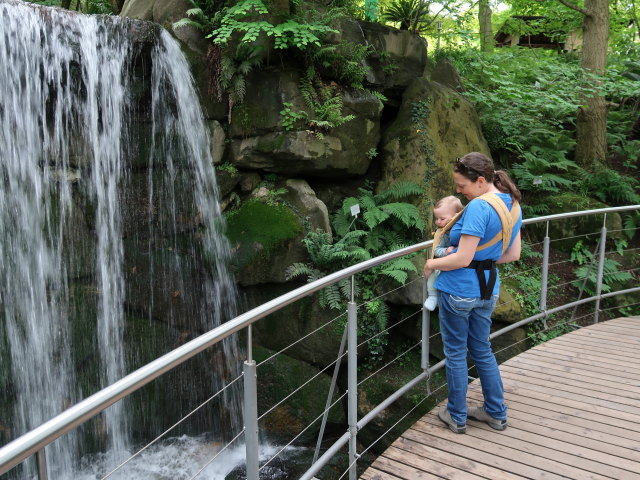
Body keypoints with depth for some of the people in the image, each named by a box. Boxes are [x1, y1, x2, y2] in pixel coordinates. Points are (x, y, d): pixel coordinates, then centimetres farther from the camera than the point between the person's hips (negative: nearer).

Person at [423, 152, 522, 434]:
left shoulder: (478, 207, -23)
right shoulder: (513, 205, 5)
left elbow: (462, 259, -24)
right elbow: (513, 255, 11)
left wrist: (432, 264, -9)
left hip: (458, 290, -8)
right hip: (487, 289, 8)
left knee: (455, 353, 10)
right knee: (482, 350, 23)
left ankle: (457, 417, 26)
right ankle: (496, 413, 35)